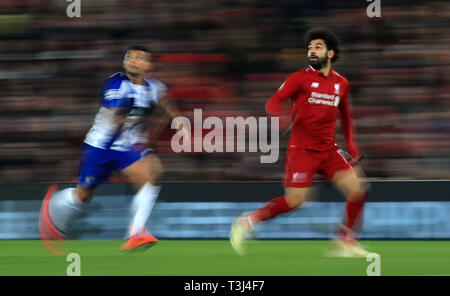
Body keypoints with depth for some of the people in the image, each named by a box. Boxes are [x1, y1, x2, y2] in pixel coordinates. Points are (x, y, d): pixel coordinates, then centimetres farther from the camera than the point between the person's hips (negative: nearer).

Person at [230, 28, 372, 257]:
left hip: (328, 150, 5)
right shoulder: (301, 78, -3)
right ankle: (246, 223, 4)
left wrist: (350, 144, 15)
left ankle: (345, 243, 3)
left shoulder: (341, 83, 12)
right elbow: (273, 103, -8)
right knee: (294, 201, -14)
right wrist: (280, 116, -31)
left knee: (358, 190, -8)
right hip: (302, 149, -5)